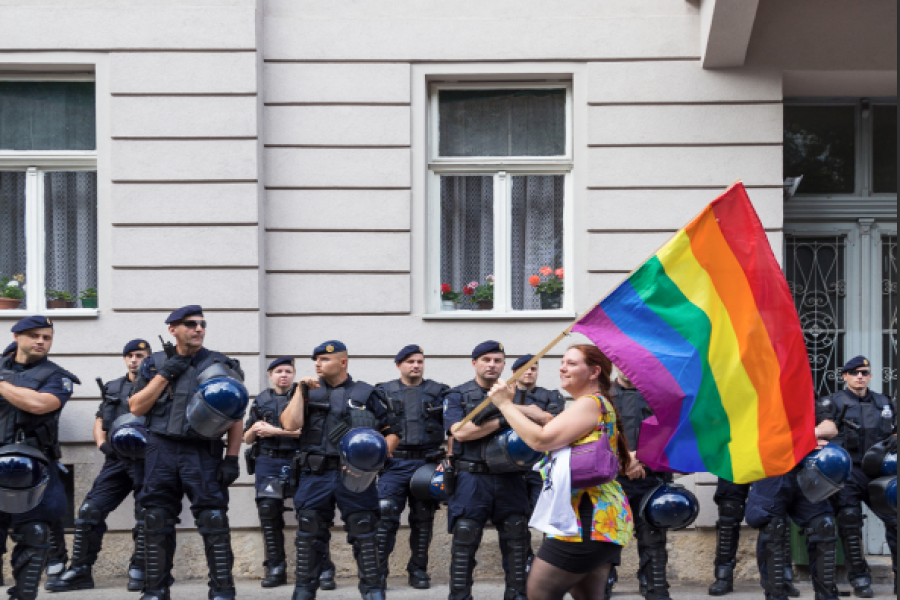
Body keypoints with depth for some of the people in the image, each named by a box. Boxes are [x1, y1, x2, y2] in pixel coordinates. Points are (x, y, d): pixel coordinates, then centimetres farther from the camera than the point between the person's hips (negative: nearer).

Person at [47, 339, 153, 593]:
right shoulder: (113, 388, 18)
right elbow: (100, 421, 22)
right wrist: (102, 444, 3)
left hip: (145, 460, -4)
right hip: (116, 460, 4)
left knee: (146, 517, -5)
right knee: (89, 511, -4)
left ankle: (138, 572, 7)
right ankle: (80, 571, 2)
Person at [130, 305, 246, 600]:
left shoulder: (221, 366, 5)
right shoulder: (155, 364, 12)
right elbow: (136, 408, 4)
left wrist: (232, 458, -5)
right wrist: (165, 374, -3)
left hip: (203, 453, -2)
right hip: (161, 451, 2)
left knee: (213, 521, -8)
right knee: (157, 521, 4)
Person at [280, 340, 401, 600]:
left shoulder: (367, 394, 8)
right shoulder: (310, 392, 14)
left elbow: (392, 432, 8)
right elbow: (290, 424, -2)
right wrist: (300, 390, -3)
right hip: (315, 474, 2)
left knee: (364, 534, -3)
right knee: (309, 534, 5)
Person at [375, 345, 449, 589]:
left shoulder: (439, 392, 10)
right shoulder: (384, 392, 10)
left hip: (427, 464, 1)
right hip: (394, 464, -1)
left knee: (423, 519, 6)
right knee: (385, 515, -11)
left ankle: (418, 570, 17)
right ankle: (378, 570, -6)